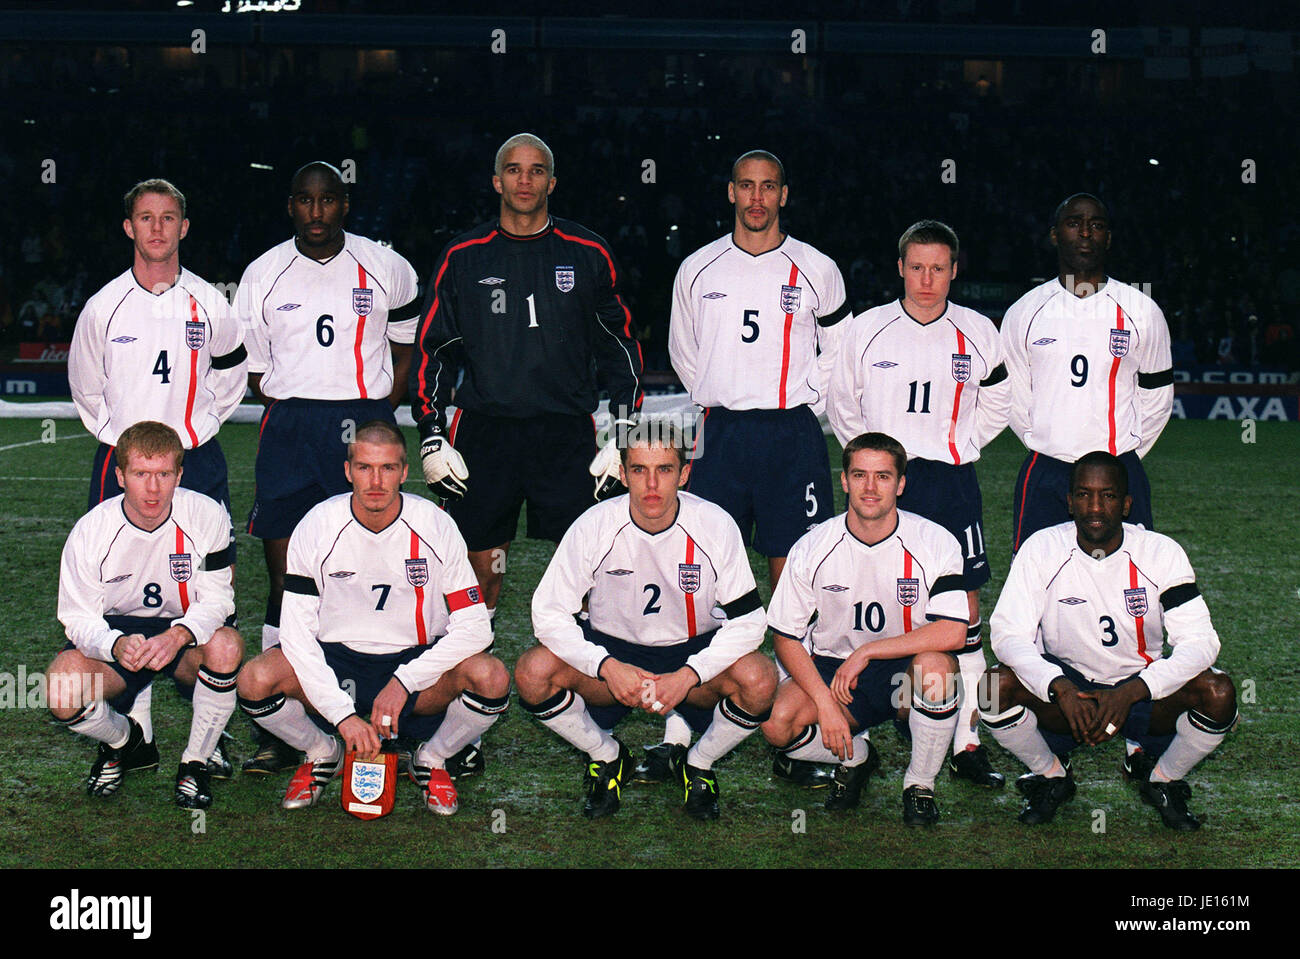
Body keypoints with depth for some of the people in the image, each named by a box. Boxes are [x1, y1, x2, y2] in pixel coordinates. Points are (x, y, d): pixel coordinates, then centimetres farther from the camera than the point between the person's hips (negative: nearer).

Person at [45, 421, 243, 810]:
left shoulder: (207, 515, -17)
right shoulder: (91, 530, -15)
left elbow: (216, 600, -16)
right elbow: (79, 618, -12)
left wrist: (178, 636, -39)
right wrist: (117, 645, -36)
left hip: (188, 634, -1)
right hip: (117, 630, 1)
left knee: (225, 646, -36)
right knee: (62, 690, -29)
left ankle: (195, 763, -10)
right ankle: (124, 742, 9)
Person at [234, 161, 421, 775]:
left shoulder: (385, 269, 5)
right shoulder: (264, 275, 7)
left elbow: (408, 341, 16)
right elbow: (251, 366, 14)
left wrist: (380, 409, 6)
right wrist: (295, 412, 4)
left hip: (364, 424, -1)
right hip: (288, 430, 1)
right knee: (285, 576, -1)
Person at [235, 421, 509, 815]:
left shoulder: (436, 526, -11)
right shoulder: (316, 528, -11)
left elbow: (473, 627, -11)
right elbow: (297, 632, -13)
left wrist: (403, 682, -21)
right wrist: (342, 714, -24)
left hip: (416, 660, 0)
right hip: (335, 658, 0)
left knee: (491, 677, -30)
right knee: (256, 681, -28)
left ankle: (432, 760, 3)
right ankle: (322, 753, 5)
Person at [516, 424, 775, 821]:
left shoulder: (716, 525, -16)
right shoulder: (594, 526, -15)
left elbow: (747, 621, -13)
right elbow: (549, 613, -12)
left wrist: (687, 676, -26)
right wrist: (608, 667, -26)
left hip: (694, 653, 0)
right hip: (612, 651, 1)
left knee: (759, 679, -31)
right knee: (533, 672, -27)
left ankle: (698, 763, 1)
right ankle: (607, 757, 2)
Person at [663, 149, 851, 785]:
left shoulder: (815, 271, 2)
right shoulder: (698, 270, 7)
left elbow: (839, 350, 14)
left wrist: (801, 407, 8)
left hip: (792, 435, -1)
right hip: (720, 434, 1)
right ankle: (679, 736, 3)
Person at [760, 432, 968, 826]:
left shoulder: (935, 543, -12)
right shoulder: (812, 549, -7)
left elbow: (952, 633, -24)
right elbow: (785, 638, -4)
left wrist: (866, 651, -24)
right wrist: (825, 703, -18)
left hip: (906, 675, -2)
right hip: (831, 670, 2)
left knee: (935, 666, -37)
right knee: (778, 723, -28)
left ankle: (920, 783, -9)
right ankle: (856, 756, 9)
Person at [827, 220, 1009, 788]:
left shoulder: (978, 334, 3)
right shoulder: (866, 330, 2)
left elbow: (995, 405, 16)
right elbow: (843, 407, 13)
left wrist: (956, 447, 5)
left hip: (951, 483, 1)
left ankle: (965, 744, 4)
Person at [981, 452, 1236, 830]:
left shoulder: (1161, 553, -12)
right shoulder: (1041, 550, -12)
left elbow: (1199, 641, -18)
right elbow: (1009, 634, -18)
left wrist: (1130, 693, -32)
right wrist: (1061, 689, -35)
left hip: (1140, 689, 0)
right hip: (1067, 681, 0)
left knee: (1218, 693, -28)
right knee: (999, 685, -29)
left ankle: (1162, 778, 4)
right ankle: (1050, 776, 2)